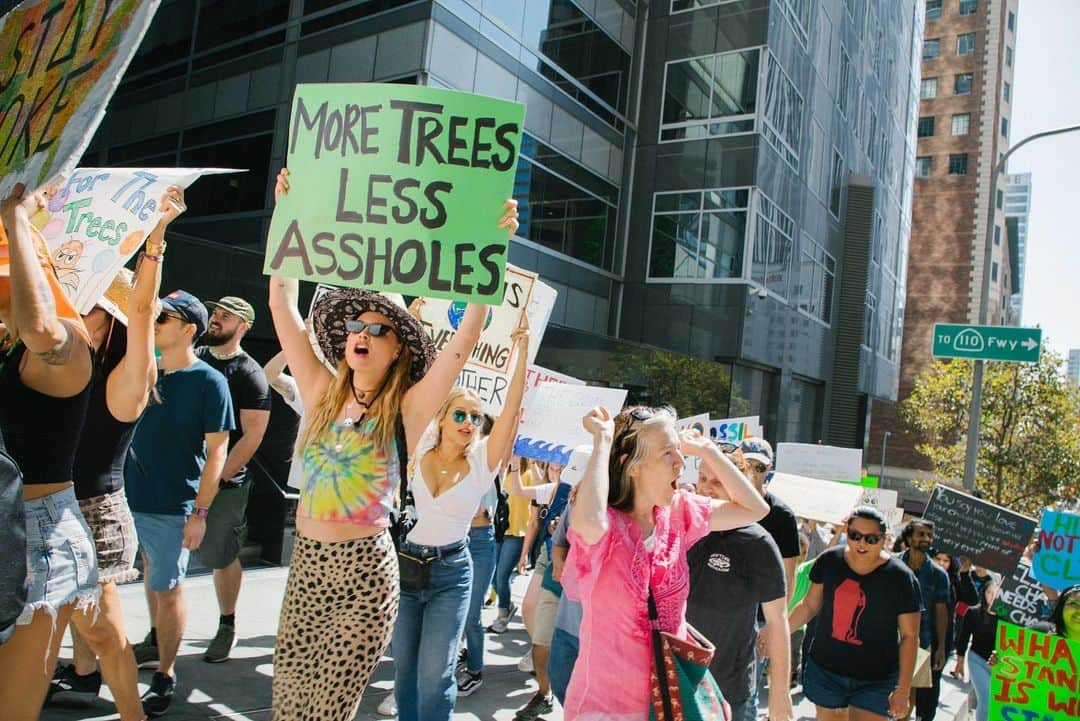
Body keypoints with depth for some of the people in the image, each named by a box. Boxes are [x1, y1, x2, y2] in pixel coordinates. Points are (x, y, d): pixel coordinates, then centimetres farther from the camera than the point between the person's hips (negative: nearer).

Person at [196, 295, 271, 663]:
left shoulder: (250, 374, -7)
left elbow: (252, 435, -10)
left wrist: (218, 478, -12)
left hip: (225, 483, -5)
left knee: (221, 556, 4)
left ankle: (227, 626, 23)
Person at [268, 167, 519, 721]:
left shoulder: (406, 409, -7)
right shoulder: (322, 393, 4)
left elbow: (467, 335, -16)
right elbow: (283, 305, 5)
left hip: (364, 572, -4)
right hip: (306, 560, 4)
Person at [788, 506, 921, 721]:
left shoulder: (900, 578, -11)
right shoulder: (829, 561, -5)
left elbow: (909, 636, -6)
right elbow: (810, 605, 7)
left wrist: (903, 689, -10)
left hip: (875, 681, -2)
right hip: (825, 670, 3)